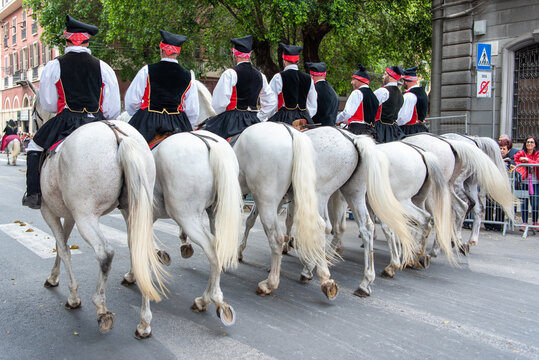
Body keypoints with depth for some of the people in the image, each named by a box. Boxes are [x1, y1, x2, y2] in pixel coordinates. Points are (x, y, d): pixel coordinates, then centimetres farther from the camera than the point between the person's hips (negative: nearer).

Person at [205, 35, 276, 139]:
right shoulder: (260, 75, 11)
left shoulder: (230, 73, -8)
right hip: (253, 121, 6)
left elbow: (219, 103, -12)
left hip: (231, 119, -6)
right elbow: (271, 102, 16)